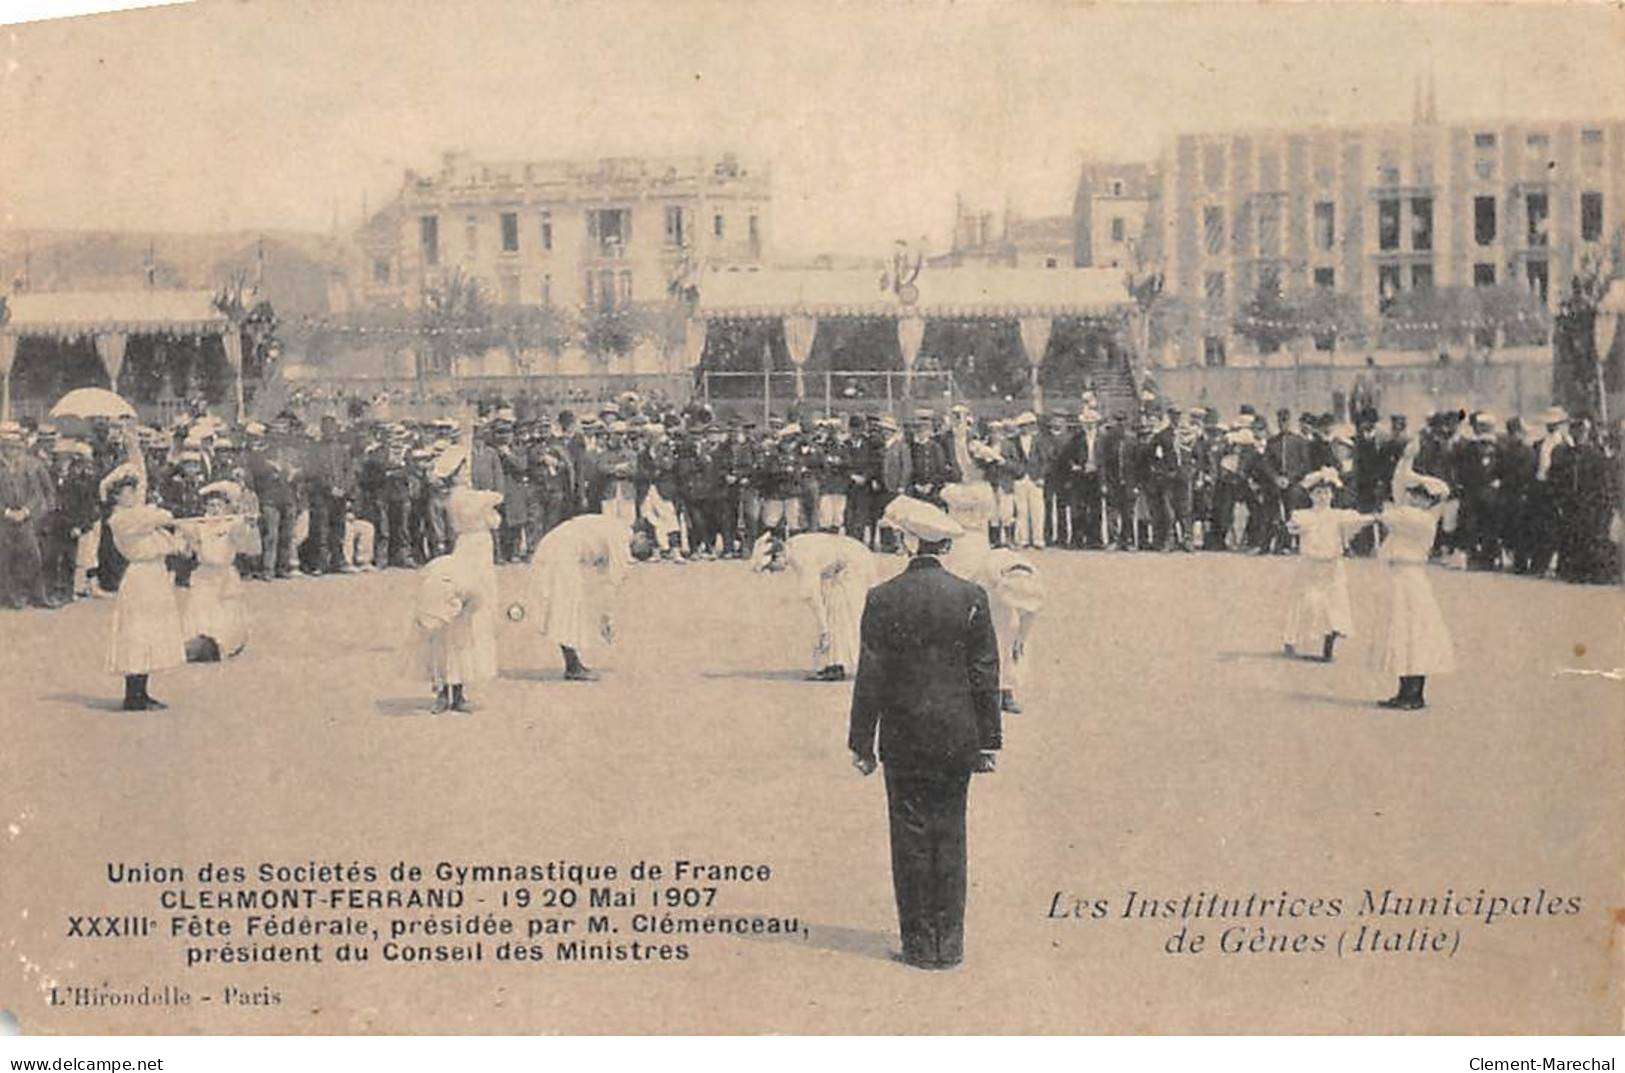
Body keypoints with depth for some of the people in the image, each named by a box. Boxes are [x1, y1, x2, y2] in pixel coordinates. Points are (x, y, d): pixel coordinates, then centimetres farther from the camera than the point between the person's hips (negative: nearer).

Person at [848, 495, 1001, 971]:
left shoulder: (882, 599, -7)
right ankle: (949, 943, 13)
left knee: (911, 839, 6)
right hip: (956, 737, 1)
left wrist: (861, 742, 3)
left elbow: (870, 677, -5)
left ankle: (919, 943, 9)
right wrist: (988, 742, 7)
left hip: (903, 739, -1)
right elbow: (985, 675, 0)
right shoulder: (971, 596, -3)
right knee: (950, 836, 9)